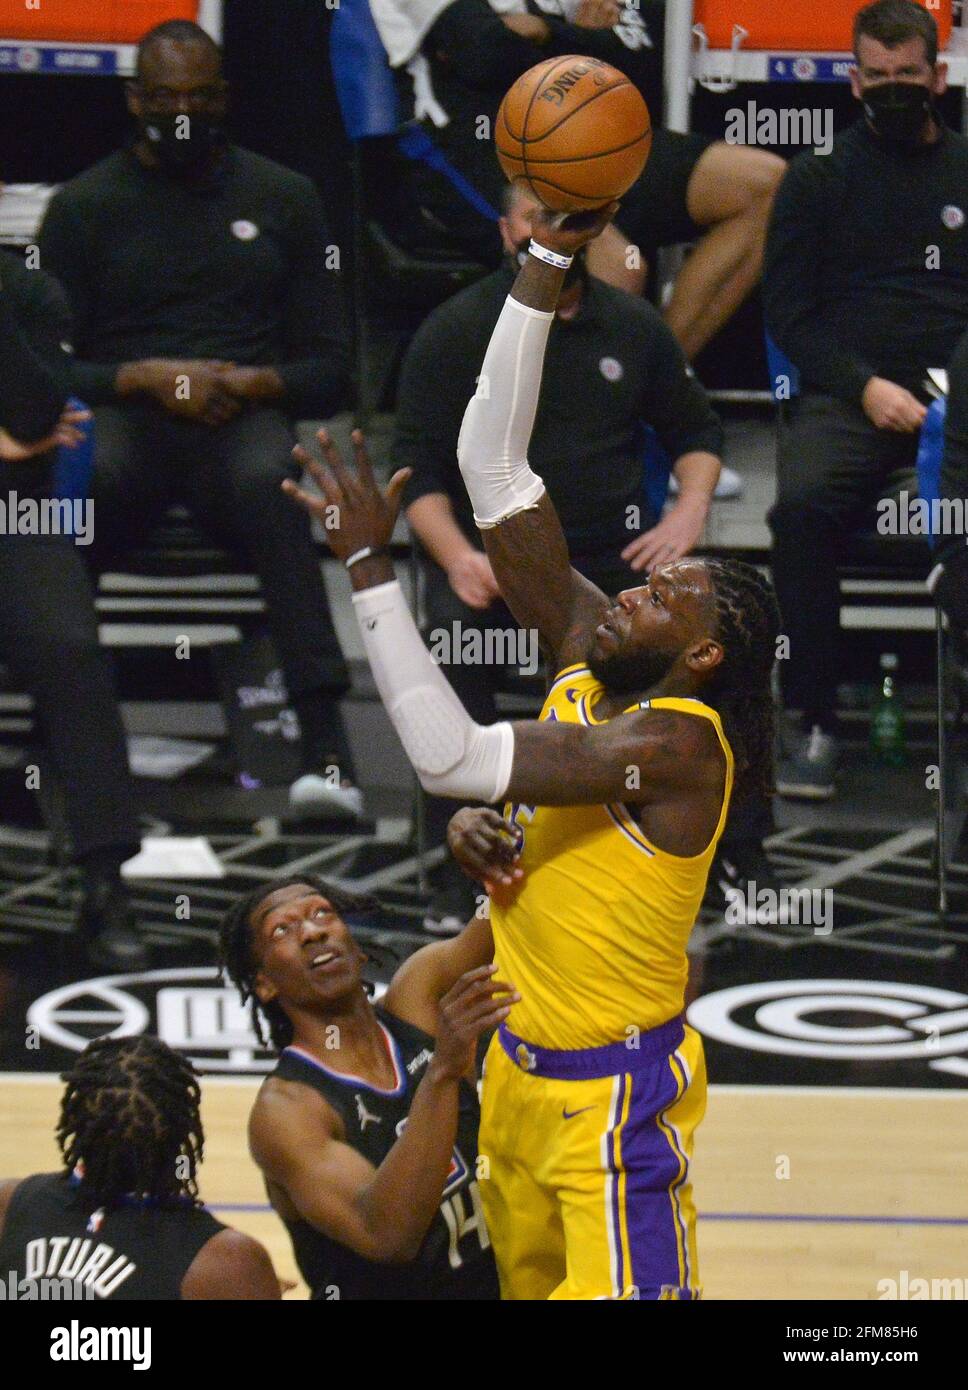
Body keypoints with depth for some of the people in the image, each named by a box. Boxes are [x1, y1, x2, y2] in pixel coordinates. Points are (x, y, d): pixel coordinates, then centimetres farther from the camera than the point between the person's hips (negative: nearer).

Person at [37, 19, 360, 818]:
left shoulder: (284, 198, 19)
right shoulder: (85, 206, 15)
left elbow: (332, 368, 14)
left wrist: (256, 384, -8)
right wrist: (147, 378, -11)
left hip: (245, 418, 0)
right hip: (125, 416, 0)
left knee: (267, 486, -38)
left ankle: (326, 740, -49)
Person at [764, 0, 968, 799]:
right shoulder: (819, 179, 17)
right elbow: (789, 311, 9)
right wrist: (866, 387, -7)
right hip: (847, 395, 0)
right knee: (804, 503, -33)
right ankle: (816, 723, -24)